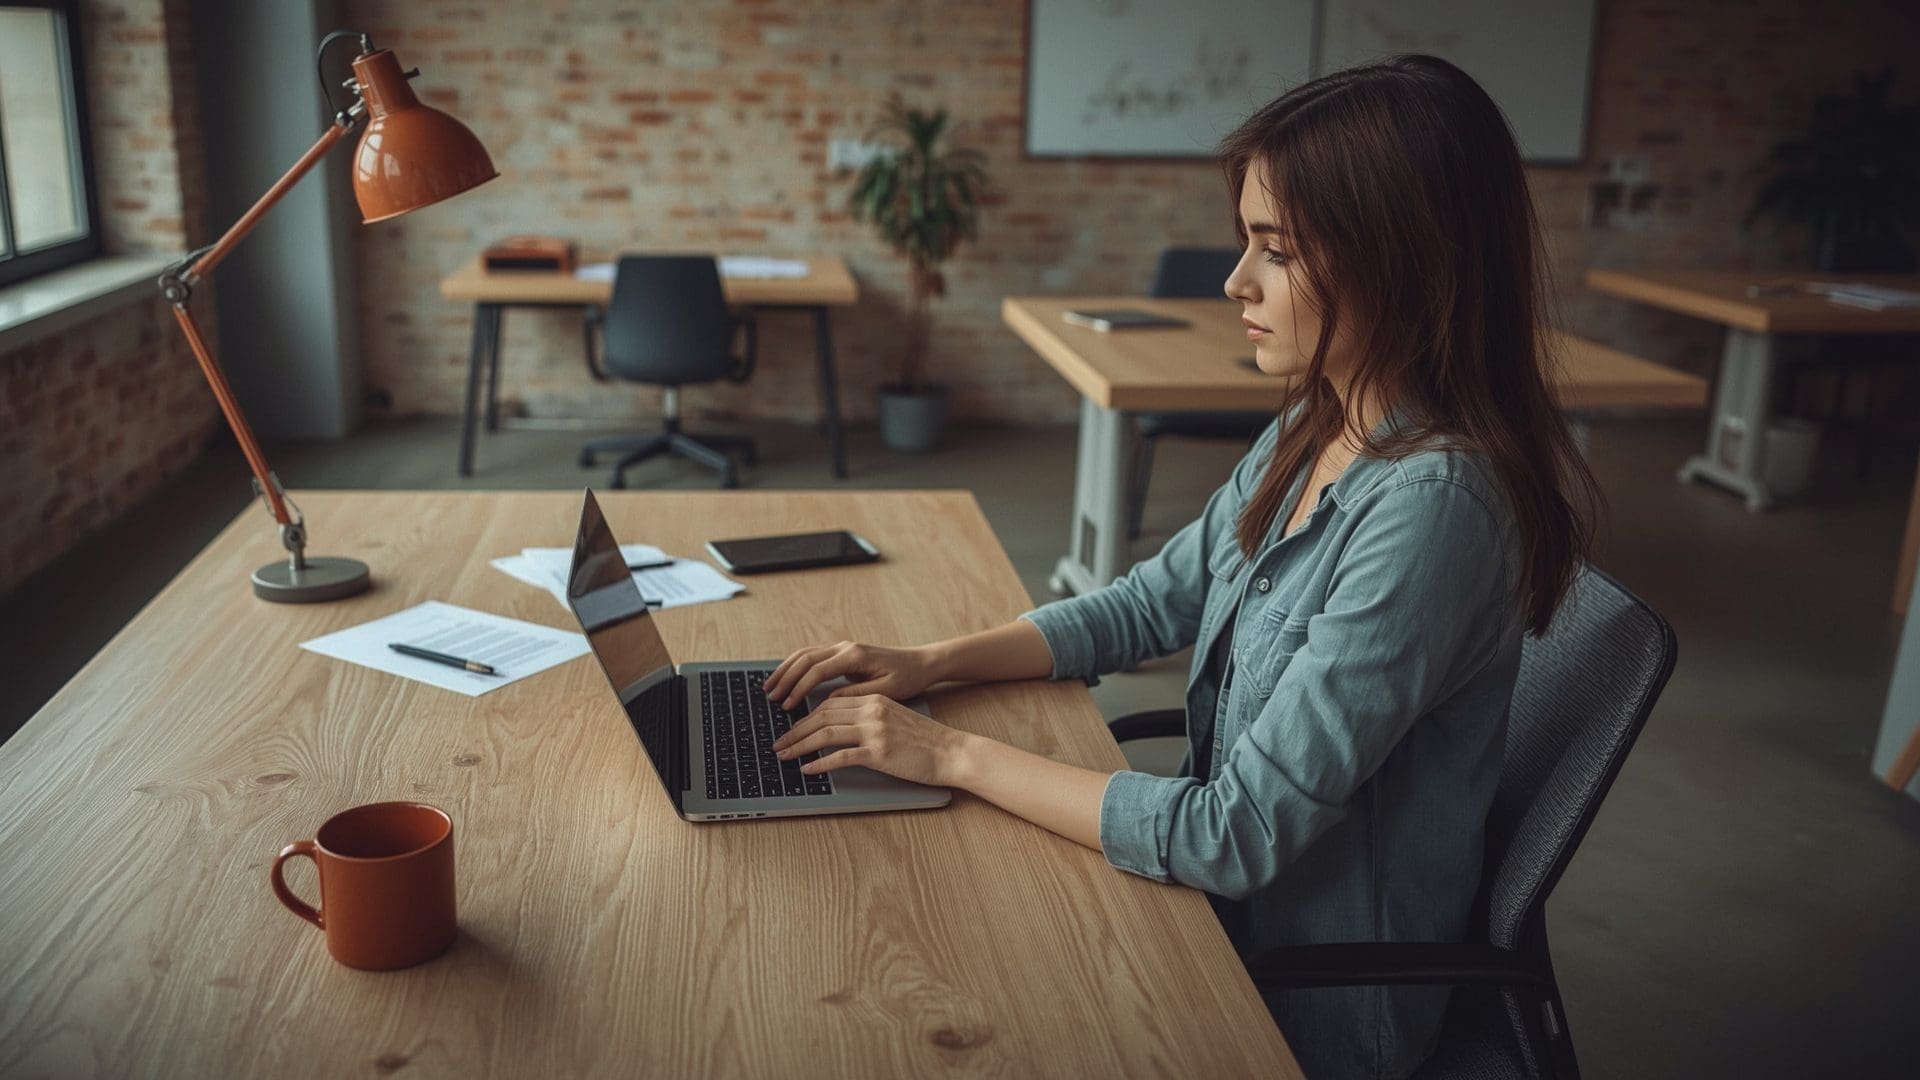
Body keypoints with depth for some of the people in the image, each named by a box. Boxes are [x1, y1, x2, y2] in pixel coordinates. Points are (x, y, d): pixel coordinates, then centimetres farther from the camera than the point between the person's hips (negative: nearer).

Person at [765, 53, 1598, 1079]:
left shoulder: (1431, 504, -30)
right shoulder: (1314, 434, -2)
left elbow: (1237, 836, -28)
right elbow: (1155, 602, 9)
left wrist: (956, 754, -22)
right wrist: (928, 664, -2)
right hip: (1227, 894, 7)